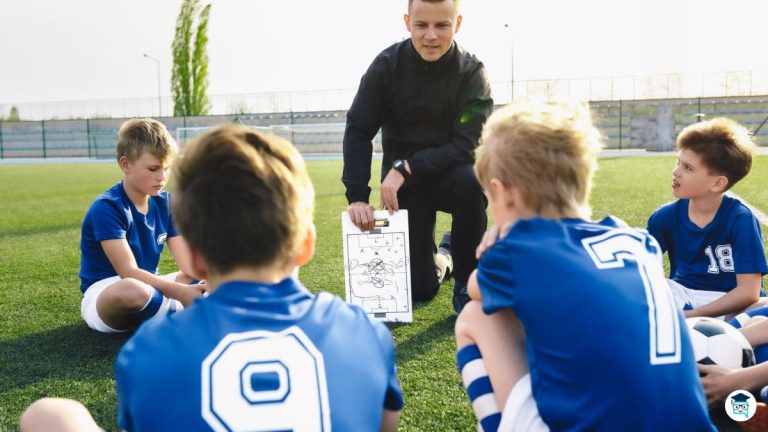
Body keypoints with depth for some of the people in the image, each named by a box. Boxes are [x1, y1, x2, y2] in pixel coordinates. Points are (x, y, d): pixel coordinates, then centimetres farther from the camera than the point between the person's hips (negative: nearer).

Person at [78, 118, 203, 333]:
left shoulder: (165, 203, 1)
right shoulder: (106, 208, -19)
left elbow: (189, 262, -5)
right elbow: (129, 273, -27)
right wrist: (181, 292, -36)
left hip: (147, 286, 7)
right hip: (102, 295, -7)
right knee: (133, 290, -41)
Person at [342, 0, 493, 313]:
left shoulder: (472, 72, -14)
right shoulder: (387, 64, -11)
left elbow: (467, 144, -21)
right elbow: (358, 131, -11)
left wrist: (406, 167, -29)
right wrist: (357, 197, -20)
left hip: (449, 174, 0)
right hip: (402, 184, 1)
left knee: (471, 181, -38)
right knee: (418, 288, -6)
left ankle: (467, 285, -14)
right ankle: (439, 257, 33)